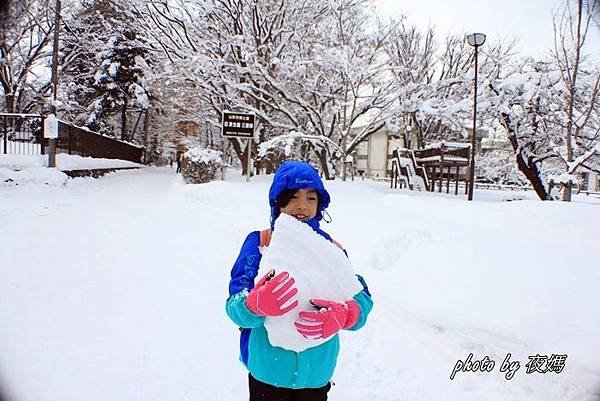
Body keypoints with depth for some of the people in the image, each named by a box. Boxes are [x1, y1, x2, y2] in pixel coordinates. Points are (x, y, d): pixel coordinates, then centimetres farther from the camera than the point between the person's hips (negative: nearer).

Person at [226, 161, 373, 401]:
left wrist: (343, 316, -30)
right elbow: (235, 307, -16)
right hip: (267, 370, -2)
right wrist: (258, 304, -38)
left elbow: (361, 299, -9)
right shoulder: (259, 243, -10)